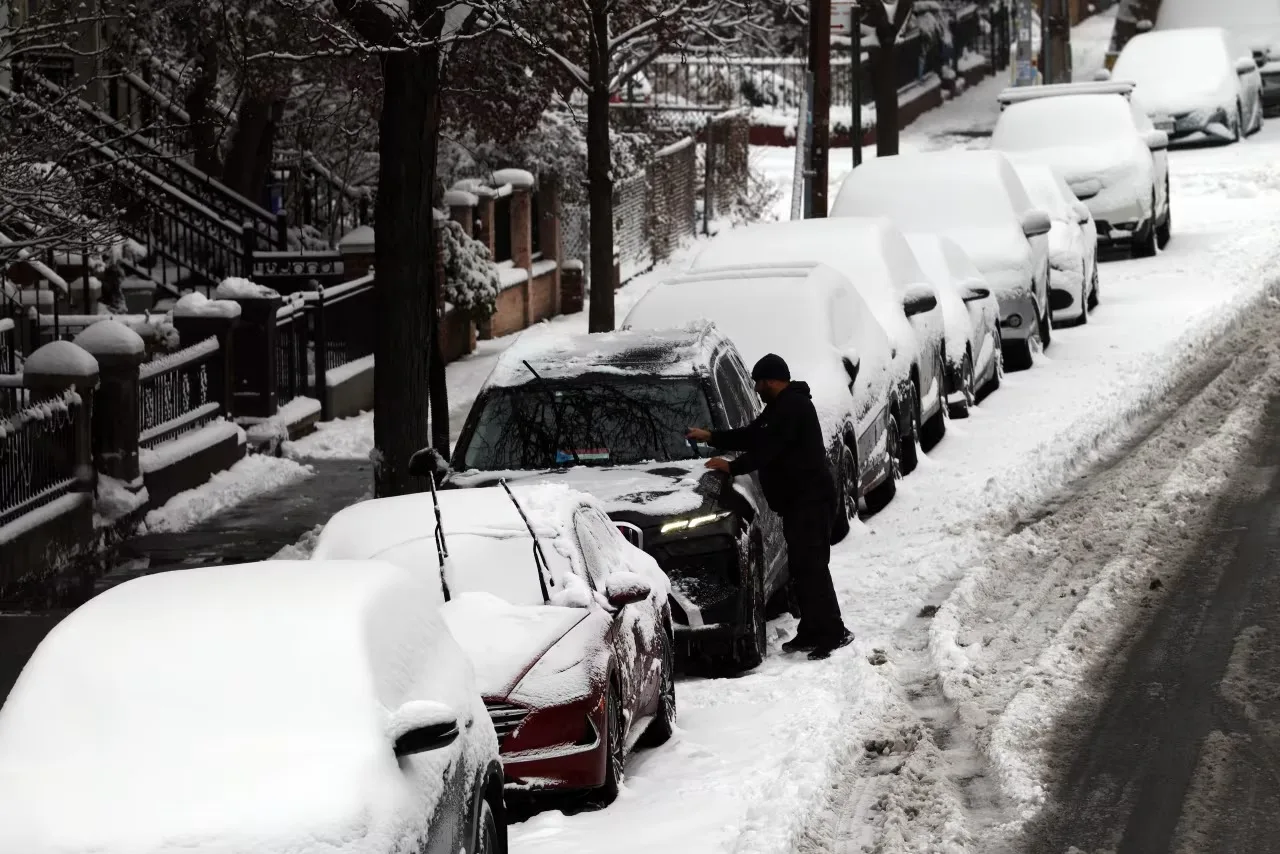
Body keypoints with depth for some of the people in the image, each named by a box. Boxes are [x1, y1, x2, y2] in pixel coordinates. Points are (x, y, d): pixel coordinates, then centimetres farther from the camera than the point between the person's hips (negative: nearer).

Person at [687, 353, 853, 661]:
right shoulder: (781, 407, 19)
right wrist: (710, 437, 22)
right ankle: (812, 631, 16)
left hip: (809, 498, -11)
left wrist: (732, 466, -13)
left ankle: (832, 631, -14)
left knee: (810, 566, -13)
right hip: (798, 500, 11)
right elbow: (752, 436, 25)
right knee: (802, 566, 12)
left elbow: (766, 447, -20)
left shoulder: (792, 407, -15)